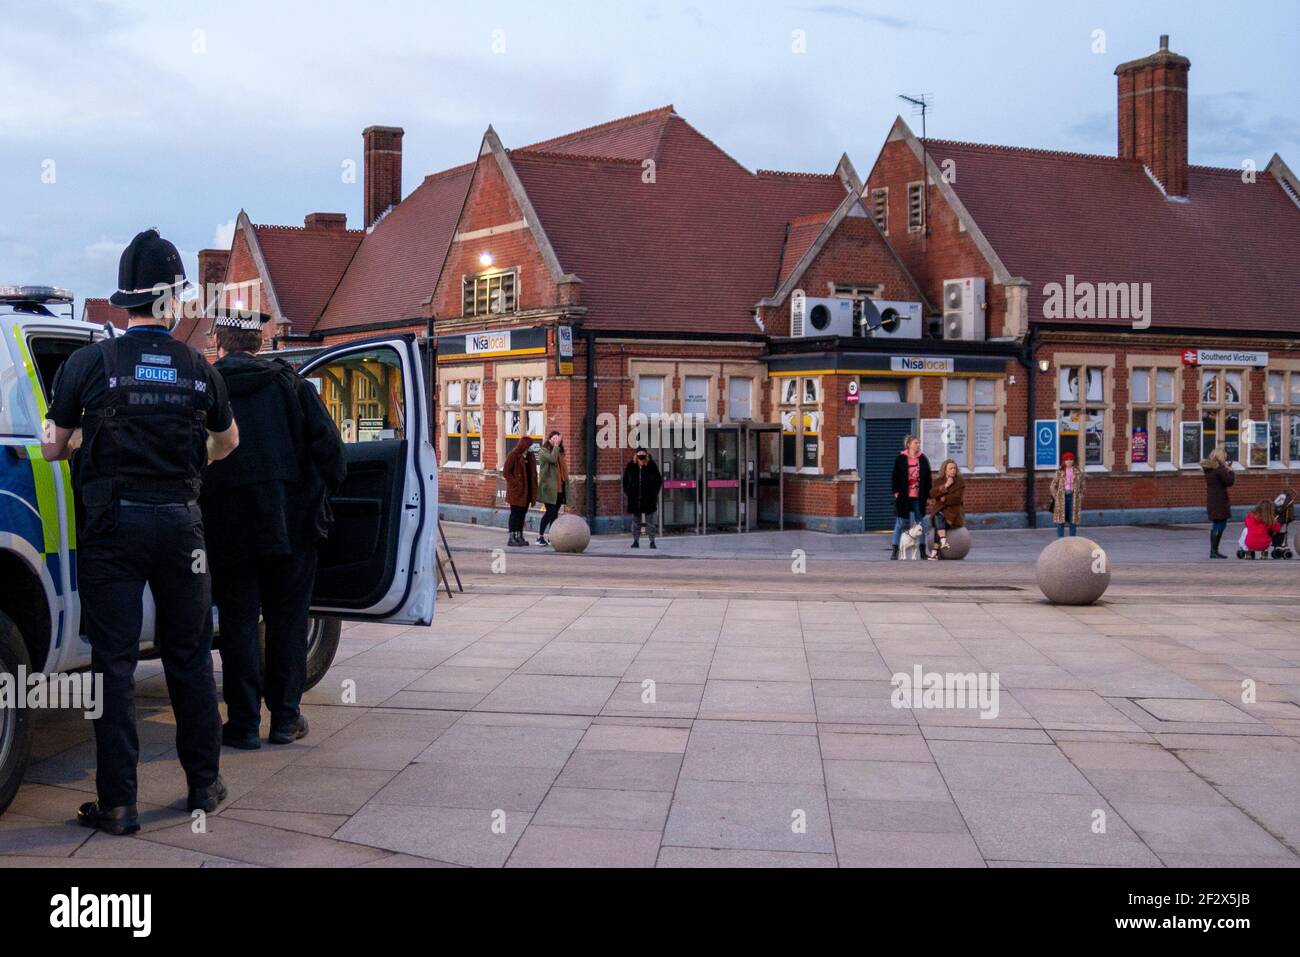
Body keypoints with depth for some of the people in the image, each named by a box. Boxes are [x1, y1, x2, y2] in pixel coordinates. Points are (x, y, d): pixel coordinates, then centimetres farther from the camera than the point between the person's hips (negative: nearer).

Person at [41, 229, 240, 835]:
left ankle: (118, 804, 4)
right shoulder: (198, 369, 2)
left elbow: (51, 449, 0)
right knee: (190, 658, 13)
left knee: (114, 661, 2)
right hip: (180, 521, 2)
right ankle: (205, 786, 21)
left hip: (113, 523, -2)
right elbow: (228, 440, 19)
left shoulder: (90, 362, -6)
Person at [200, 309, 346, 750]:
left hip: (229, 527, -1)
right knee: (287, 619, 12)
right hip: (290, 524, 1)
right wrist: (323, 495, 12)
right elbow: (328, 445, -2)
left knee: (238, 622, 8)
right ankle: (285, 718, 16)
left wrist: (200, 515, 12)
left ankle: (244, 723, 9)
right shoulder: (289, 383, 0)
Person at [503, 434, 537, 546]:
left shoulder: (531, 457, 11)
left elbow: (533, 474, 15)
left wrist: (534, 490, 7)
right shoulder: (513, 455, -9)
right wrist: (516, 484, -16)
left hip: (527, 491, 7)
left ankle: (519, 536, 17)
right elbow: (506, 472, -11)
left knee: (522, 514, 10)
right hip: (516, 491, -6)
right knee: (515, 514, -5)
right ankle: (511, 538, -2)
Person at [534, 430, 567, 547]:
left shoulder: (559, 452, 20)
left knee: (555, 513, 8)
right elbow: (552, 458, -22)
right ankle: (540, 537, -7)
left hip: (559, 488, 7)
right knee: (550, 511, -12)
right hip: (549, 487, -7)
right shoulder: (543, 451, -2)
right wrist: (556, 445, -14)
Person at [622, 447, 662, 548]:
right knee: (636, 521, 8)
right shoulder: (630, 466, 2)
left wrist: (654, 492, 0)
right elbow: (625, 481, 13)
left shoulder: (651, 466, -2)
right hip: (634, 500, 2)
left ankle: (652, 541, 5)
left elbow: (659, 480, 6)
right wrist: (627, 492, 5)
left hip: (649, 499, -2)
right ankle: (636, 541, 14)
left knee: (650, 521, 1)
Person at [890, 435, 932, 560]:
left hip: (918, 497, 2)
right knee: (900, 523, 2)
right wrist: (896, 491, -8)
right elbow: (894, 476, 0)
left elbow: (927, 478, 9)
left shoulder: (923, 459, 7)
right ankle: (895, 551, 7)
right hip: (903, 496, -2)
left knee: (920, 523, 7)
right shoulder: (901, 459, -1)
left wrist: (928, 495, 6)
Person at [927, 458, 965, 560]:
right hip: (939, 510, 3)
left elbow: (957, 497, -12)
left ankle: (935, 551, -33)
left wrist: (943, 499, -11)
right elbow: (933, 494, -7)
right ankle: (943, 541, -48)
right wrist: (945, 486, -15)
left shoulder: (960, 481, 2)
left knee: (939, 521, -30)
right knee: (938, 517, -34)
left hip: (954, 511, -3)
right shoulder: (939, 481, 12)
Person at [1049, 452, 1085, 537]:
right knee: (1061, 518, 0)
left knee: (1073, 519, 3)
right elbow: (1053, 486, 5)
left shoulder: (1078, 472, 6)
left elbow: (1082, 487, 11)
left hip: (1073, 497, 1)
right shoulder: (1059, 472, 3)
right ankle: (1060, 539, 6)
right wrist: (1056, 497, -2)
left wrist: (1080, 497, 2)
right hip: (1062, 497, -1)